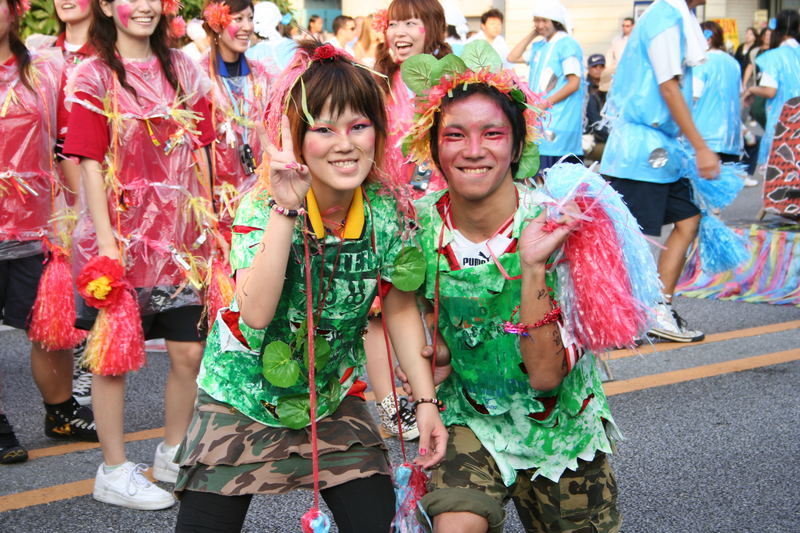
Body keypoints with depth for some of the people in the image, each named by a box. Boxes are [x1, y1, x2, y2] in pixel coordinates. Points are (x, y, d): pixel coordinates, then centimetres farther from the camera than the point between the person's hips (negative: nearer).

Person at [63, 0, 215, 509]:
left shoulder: (183, 69, 9)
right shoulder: (94, 76, -4)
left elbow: (198, 151, 11)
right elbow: (91, 162, -9)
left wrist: (207, 215, 5)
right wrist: (104, 238, -15)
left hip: (180, 232, 4)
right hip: (122, 233, -4)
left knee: (189, 350, 7)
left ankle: (174, 454, 27)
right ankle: (115, 471, 17)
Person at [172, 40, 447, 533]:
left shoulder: (385, 213, -12)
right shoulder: (263, 207, -21)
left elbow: (400, 308, 1)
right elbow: (256, 313, -33)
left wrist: (426, 400, -5)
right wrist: (285, 208, -38)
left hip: (334, 397, 3)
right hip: (244, 394, -2)